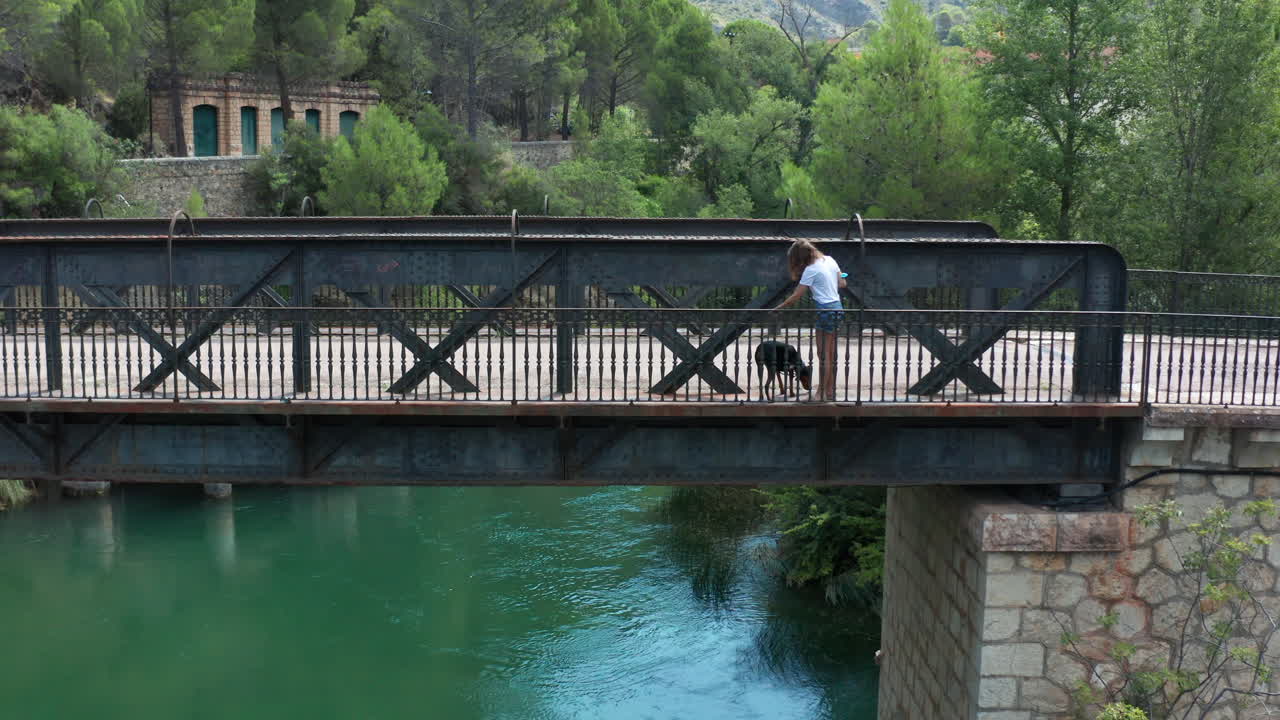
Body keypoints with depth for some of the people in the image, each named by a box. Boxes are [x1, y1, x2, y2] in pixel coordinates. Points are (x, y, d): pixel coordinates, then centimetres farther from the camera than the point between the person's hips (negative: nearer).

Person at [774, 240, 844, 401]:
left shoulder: (811, 270, -14)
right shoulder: (829, 259, 7)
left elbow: (796, 297, -12)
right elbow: (842, 283, 14)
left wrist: (777, 308, -3)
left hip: (825, 309, -8)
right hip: (837, 307, 8)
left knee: (823, 354, -3)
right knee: (830, 355, 12)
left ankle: (822, 392, 1)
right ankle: (830, 391, 17)